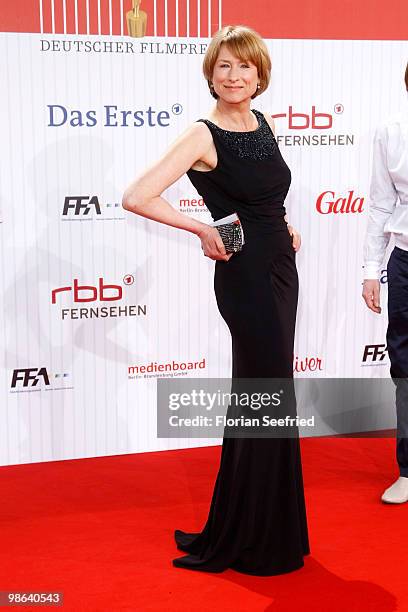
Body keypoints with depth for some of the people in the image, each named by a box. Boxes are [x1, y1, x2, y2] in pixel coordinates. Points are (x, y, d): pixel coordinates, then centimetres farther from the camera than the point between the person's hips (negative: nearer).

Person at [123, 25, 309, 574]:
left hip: (280, 267, 8)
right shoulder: (203, 136, -13)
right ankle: (253, 540, 16)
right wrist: (202, 230, -18)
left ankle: (260, 526, 33)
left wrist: (283, 224, 10)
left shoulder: (264, 124, 9)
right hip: (244, 276, -8)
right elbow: (136, 197, -23)